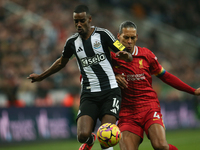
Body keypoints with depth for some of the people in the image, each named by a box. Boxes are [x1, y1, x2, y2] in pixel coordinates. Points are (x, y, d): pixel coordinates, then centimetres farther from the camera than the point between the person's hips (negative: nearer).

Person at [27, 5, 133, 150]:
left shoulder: (103, 34, -4)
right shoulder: (72, 42, 6)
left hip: (110, 92, -3)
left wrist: (125, 55, -29)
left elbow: (129, 57, -5)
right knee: (83, 135, -15)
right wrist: (41, 76, 35)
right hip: (89, 95, 3)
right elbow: (61, 62, 27)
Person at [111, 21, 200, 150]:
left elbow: (165, 76, 17)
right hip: (127, 111, 0)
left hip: (150, 107, 0)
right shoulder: (111, 57, 2)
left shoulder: (146, 55, 7)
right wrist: (114, 78, -9)